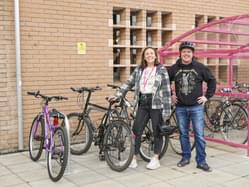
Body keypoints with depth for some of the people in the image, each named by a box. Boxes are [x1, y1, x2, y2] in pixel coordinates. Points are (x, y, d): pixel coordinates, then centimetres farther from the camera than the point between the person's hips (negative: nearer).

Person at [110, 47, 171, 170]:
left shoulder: (161, 70, -1)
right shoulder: (139, 70, 11)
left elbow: (166, 90, -5)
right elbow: (128, 83, 12)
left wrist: (167, 109, -11)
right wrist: (117, 95, 3)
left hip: (156, 104, -3)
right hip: (142, 104, 3)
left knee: (157, 132, 5)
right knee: (136, 131, 1)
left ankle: (155, 159, 18)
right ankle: (134, 158, 13)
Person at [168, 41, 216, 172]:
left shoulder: (200, 67, -2)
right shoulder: (174, 68, 3)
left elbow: (212, 81, 6)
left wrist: (207, 96, 2)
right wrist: (170, 95, 11)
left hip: (196, 107, -2)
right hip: (180, 107, 2)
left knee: (199, 135, -2)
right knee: (183, 134, 11)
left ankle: (201, 161, 8)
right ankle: (185, 157, 25)